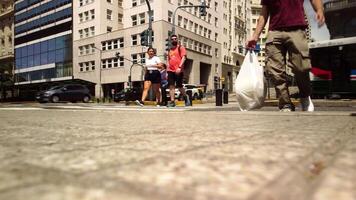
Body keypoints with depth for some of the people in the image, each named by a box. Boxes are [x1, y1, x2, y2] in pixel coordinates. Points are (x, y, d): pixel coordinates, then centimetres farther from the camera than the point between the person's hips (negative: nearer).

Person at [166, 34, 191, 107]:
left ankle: (186, 97, 24)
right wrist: (167, 71, 14)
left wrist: (179, 67, -20)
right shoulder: (170, 50, 20)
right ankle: (172, 101, -3)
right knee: (171, 86, -4)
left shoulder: (181, 47, 4)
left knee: (179, 86, -1)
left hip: (178, 70, -5)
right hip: (171, 70, 5)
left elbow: (184, 57, -8)